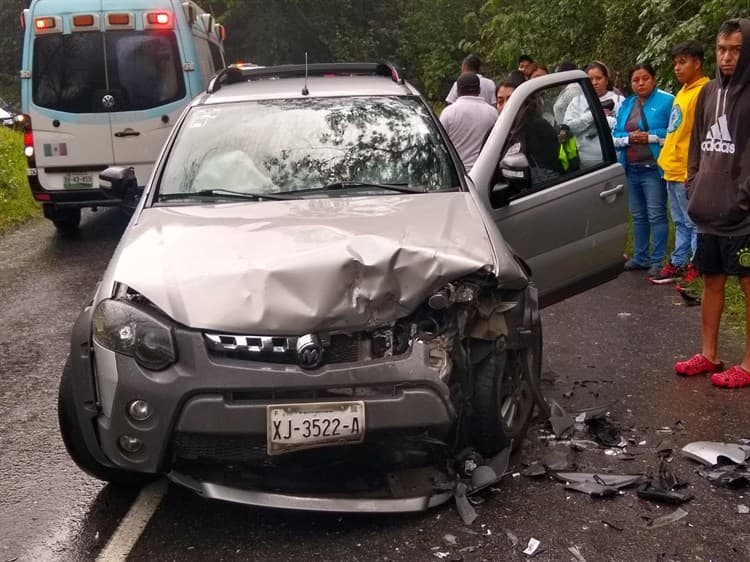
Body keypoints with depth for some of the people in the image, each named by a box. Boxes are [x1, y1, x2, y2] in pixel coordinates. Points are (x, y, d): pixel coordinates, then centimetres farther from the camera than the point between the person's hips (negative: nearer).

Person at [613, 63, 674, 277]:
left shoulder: (666, 101, -4)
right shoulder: (626, 105, 15)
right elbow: (615, 135, 12)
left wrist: (650, 137, -17)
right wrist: (628, 138, -7)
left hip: (653, 168, -6)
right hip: (631, 169, 6)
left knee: (656, 215, -5)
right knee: (638, 216, 14)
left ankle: (658, 260, 1)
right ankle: (640, 257, 24)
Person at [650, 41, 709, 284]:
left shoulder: (702, 92, -14)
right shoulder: (683, 91, 16)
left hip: (687, 173, -9)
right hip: (673, 170, 9)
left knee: (693, 223, -1)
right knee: (681, 223, 16)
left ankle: (698, 268, 6)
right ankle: (678, 264, 24)